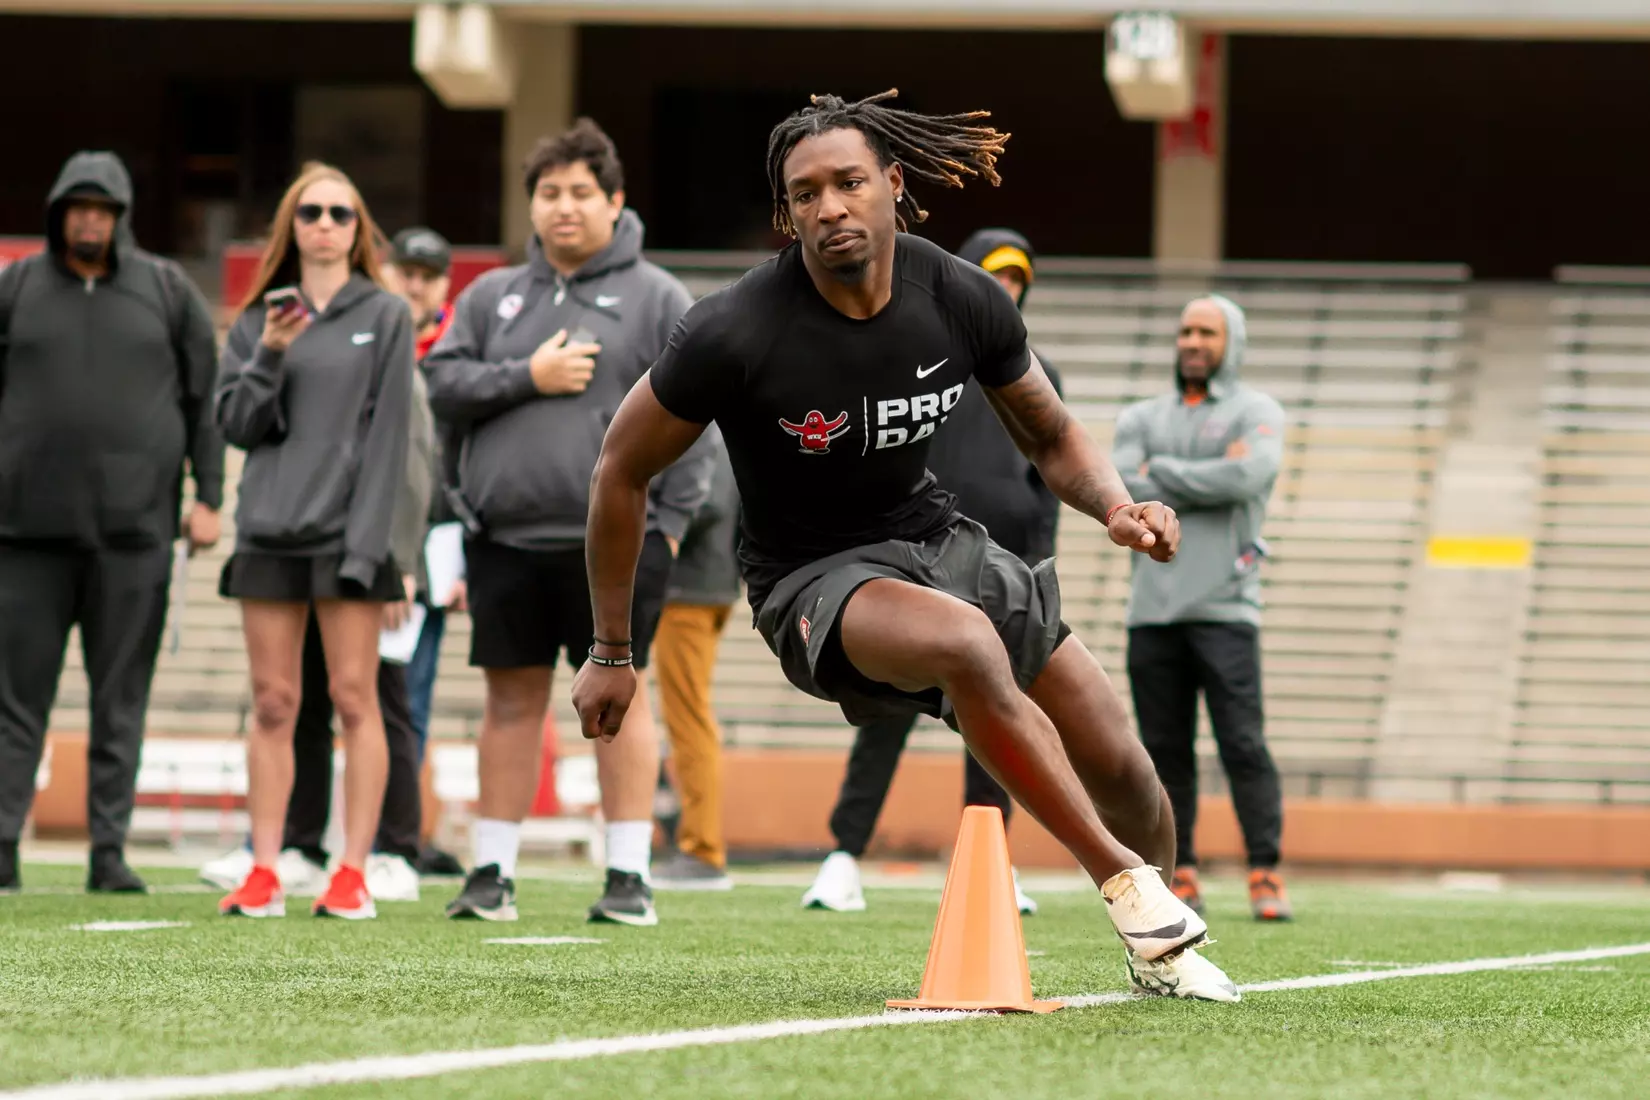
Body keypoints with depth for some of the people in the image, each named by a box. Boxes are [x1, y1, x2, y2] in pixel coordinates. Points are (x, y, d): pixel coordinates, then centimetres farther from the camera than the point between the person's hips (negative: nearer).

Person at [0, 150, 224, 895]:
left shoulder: (167, 292, 7)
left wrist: (208, 498, 0)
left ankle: (110, 852, 4)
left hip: (134, 528, 0)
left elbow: (206, 400, 8)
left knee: (121, 701, 2)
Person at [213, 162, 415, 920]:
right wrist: (269, 357, -10)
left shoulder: (384, 318, 4)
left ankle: (352, 874, -5)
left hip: (347, 536, -3)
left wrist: (368, 538, -11)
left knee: (353, 698, -5)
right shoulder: (260, 319, 13)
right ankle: (263, 874, 4)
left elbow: (388, 435, -2)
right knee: (273, 703, 3)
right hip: (269, 531, 3)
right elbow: (235, 423, 7)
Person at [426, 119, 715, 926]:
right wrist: (526, 377, -9)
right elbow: (444, 385, 5)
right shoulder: (491, 297, 14)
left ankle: (630, 876, 1)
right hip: (506, 537, 4)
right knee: (513, 699, 7)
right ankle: (493, 873, 13)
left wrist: (671, 518, -9)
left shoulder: (657, 298, 3)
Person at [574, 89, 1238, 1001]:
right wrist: (611, 653, -2)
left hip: (935, 540, 5)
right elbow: (622, 471, -7)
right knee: (966, 642, -38)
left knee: (1120, 770, 1)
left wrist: (1116, 506, -14)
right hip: (811, 579, -5)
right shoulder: (733, 334, -21)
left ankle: (1159, 951, 31)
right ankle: (1125, 885, -26)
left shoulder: (962, 301, -8)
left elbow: (1052, 438, 9)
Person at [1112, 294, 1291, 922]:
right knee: (1164, 749, 3)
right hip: (1153, 608, 4)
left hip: (1224, 606, -4)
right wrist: (1207, 483, -7)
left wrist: (1162, 473, -5)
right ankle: (1180, 878, 7)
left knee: (1243, 744, -10)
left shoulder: (1256, 413, 6)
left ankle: (1266, 876, -8)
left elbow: (1249, 476, -15)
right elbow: (1119, 492, -1)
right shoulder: (1142, 419, 17)